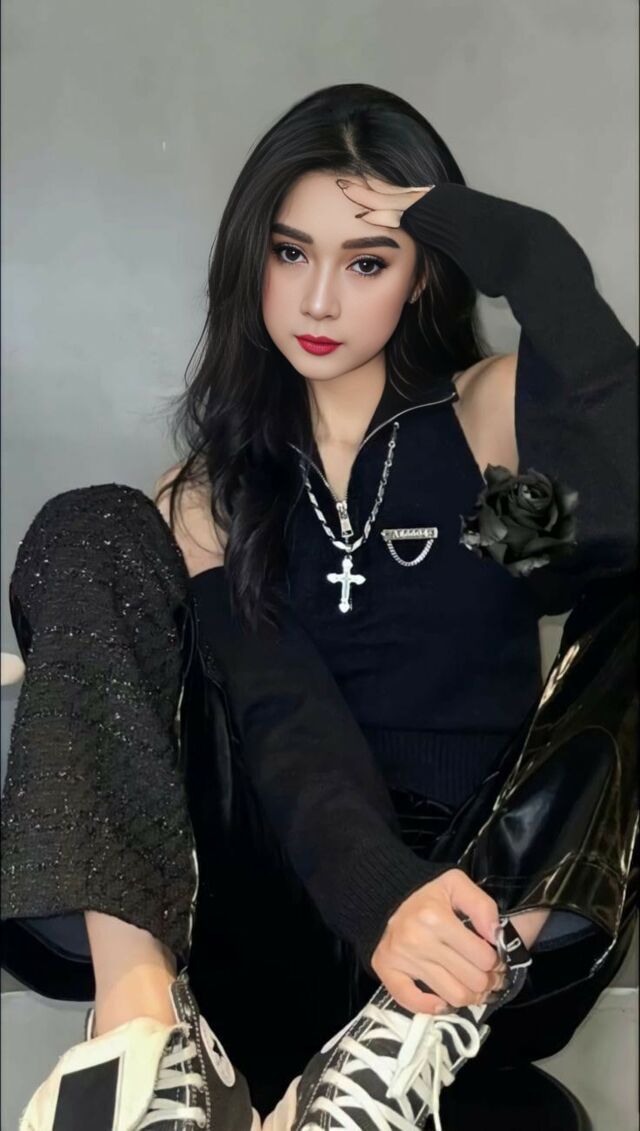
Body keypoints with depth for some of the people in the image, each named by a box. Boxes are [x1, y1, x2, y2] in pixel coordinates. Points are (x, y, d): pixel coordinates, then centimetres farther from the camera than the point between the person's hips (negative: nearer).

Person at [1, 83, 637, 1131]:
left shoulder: (493, 416, 7)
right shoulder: (206, 498, 10)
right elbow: (281, 722, -9)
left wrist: (534, 265, -14)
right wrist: (377, 892, -28)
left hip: (504, 896, -1)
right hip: (306, 893, 1)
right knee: (89, 530, -10)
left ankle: (434, 1025, -37)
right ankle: (140, 1012, -31)